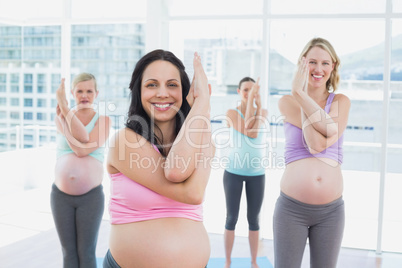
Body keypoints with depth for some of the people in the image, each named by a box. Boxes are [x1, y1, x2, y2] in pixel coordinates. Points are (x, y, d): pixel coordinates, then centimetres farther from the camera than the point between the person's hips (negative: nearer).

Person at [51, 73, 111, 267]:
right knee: (69, 252, 9)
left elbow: (84, 149, -20)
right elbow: (82, 140, -18)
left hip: (91, 196, -2)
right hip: (61, 195, 2)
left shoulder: (103, 120, -4)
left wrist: (65, 110, -19)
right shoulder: (60, 118, 2)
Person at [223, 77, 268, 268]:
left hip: (256, 173, 2)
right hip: (234, 172, -2)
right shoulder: (231, 113, -6)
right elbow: (249, 132, -21)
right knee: (232, 218, 4)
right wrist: (250, 101, -19)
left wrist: (258, 104, -20)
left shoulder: (263, 112, 2)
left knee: (254, 219, 9)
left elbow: (254, 132, -16)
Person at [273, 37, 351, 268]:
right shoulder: (287, 102, 0)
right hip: (292, 207, -2)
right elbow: (315, 144, -12)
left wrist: (302, 94, -15)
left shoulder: (341, 101, 6)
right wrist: (299, 95, -11)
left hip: (331, 210, 2)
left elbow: (331, 134, -14)